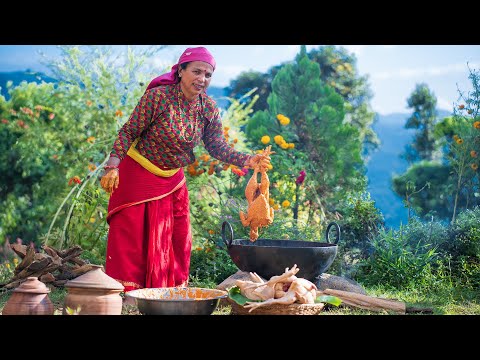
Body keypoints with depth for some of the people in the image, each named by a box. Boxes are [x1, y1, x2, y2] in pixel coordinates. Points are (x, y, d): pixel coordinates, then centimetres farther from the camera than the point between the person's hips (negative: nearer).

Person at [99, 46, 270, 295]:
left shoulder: (209, 109, -5)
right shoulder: (157, 96, -21)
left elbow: (218, 147, -3)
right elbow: (128, 132, -16)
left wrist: (247, 160, -19)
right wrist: (112, 167, -25)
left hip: (172, 181, 5)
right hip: (137, 176, -5)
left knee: (179, 239, 8)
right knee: (131, 237, -3)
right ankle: (124, 292, 8)